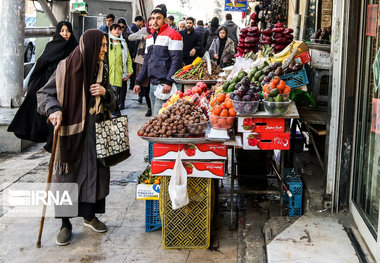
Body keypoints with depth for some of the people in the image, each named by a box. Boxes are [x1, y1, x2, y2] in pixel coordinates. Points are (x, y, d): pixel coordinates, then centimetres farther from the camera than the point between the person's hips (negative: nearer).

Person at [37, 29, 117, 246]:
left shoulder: (102, 68, 6)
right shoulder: (67, 67, -9)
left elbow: (113, 100, 14)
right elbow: (44, 93, -3)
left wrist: (105, 93, -7)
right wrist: (54, 110, -21)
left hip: (96, 130, 5)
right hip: (71, 130, -4)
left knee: (95, 171, 10)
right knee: (68, 174, 1)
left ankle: (90, 216, 29)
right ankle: (66, 224, 14)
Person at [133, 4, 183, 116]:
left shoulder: (172, 34, -8)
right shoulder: (150, 37, 18)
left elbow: (176, 61, -15)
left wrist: (169, 82, -22)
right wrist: (138, 82, 19)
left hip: (164, 85, -8)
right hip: (152, 83, 8)